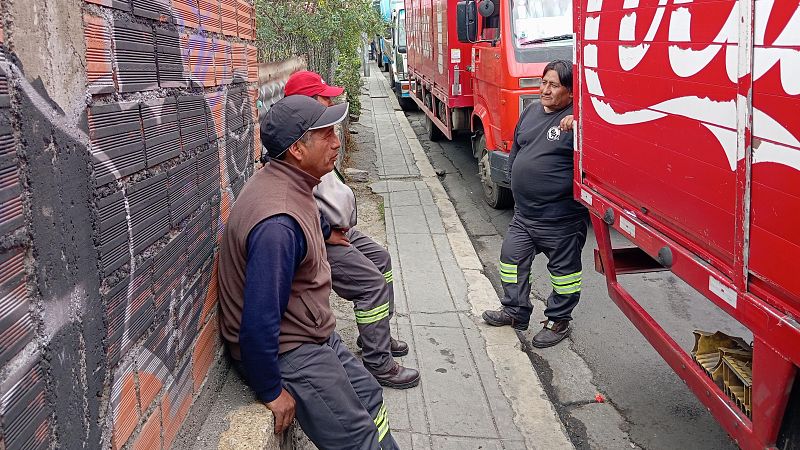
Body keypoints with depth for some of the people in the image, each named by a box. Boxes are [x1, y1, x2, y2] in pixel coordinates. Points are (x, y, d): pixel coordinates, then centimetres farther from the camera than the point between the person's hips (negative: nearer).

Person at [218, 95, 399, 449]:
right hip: (286, 351, -10)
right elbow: (259, 320, -31)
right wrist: (271, 392, -20)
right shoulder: (277, 222, -33)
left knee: (369, 396, 21)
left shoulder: (290, 182, -1)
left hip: (313, 334, 10)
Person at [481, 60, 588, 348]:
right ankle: (515, 311, 34)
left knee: (564, 268, 10)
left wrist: (579, 124, -44)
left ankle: (559, 320, 27)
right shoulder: (531, 112, 9)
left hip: (560, 218, -7)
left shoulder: (576, 119, -15)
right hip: (523, 213, 8)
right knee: (512, 257, 16)